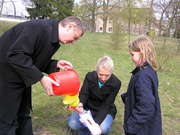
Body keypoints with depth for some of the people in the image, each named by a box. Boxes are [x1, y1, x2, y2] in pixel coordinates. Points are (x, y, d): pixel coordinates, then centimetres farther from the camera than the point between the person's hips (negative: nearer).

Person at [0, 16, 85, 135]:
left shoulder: (54, 39, 4)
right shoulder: (40, 28, -25)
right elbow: (16, 56, -30)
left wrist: (56, 64, -5)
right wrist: (41, 77, -27)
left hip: (21, 76, 9)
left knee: (24, 115, 18)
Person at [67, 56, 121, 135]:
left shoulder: (116, 83, -21)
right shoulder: (90, 76, -16)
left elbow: (106, 105, -21)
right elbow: (83, 94, -18)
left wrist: (97, 122, -35)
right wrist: (80, 104, -43)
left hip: (105, 111, -1)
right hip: (88, 108, 2)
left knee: (103, 129, -31)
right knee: (72, 124, -22)